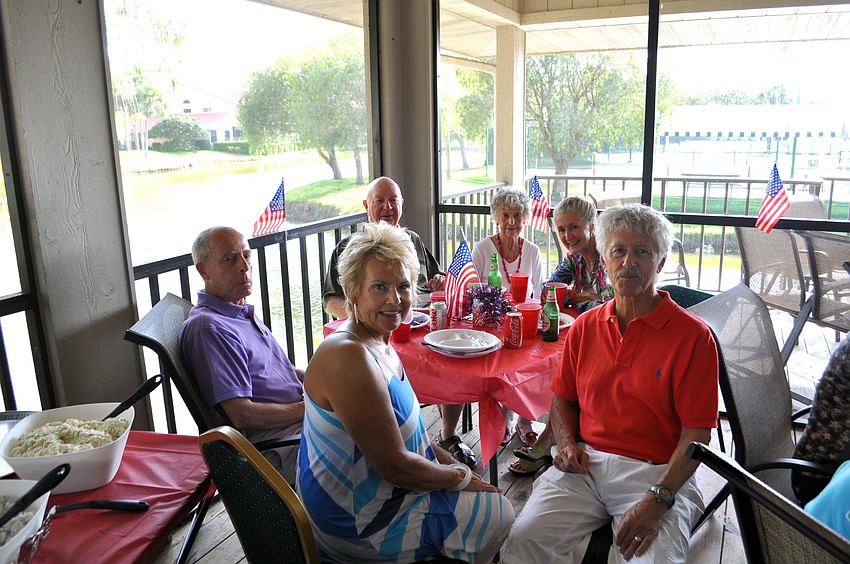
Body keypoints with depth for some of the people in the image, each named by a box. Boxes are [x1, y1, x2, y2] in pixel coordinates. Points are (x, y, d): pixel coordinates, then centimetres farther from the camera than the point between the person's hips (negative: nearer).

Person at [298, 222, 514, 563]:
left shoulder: (379, 342, 1)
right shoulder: (349, 357, -30)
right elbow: (394, 465, -26)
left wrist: (449, 462, 4)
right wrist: (460, 477, -11)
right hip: (359, 526, -9)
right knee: (499, 513, 6)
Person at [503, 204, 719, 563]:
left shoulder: (693, 336, -5)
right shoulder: (584, 327, 9)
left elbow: (697, 432, -8)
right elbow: (563, 398, 19)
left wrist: (659, 498, -18)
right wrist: (566, 444, 0)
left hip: (656, 472, -2)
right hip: (585, 463, 3)